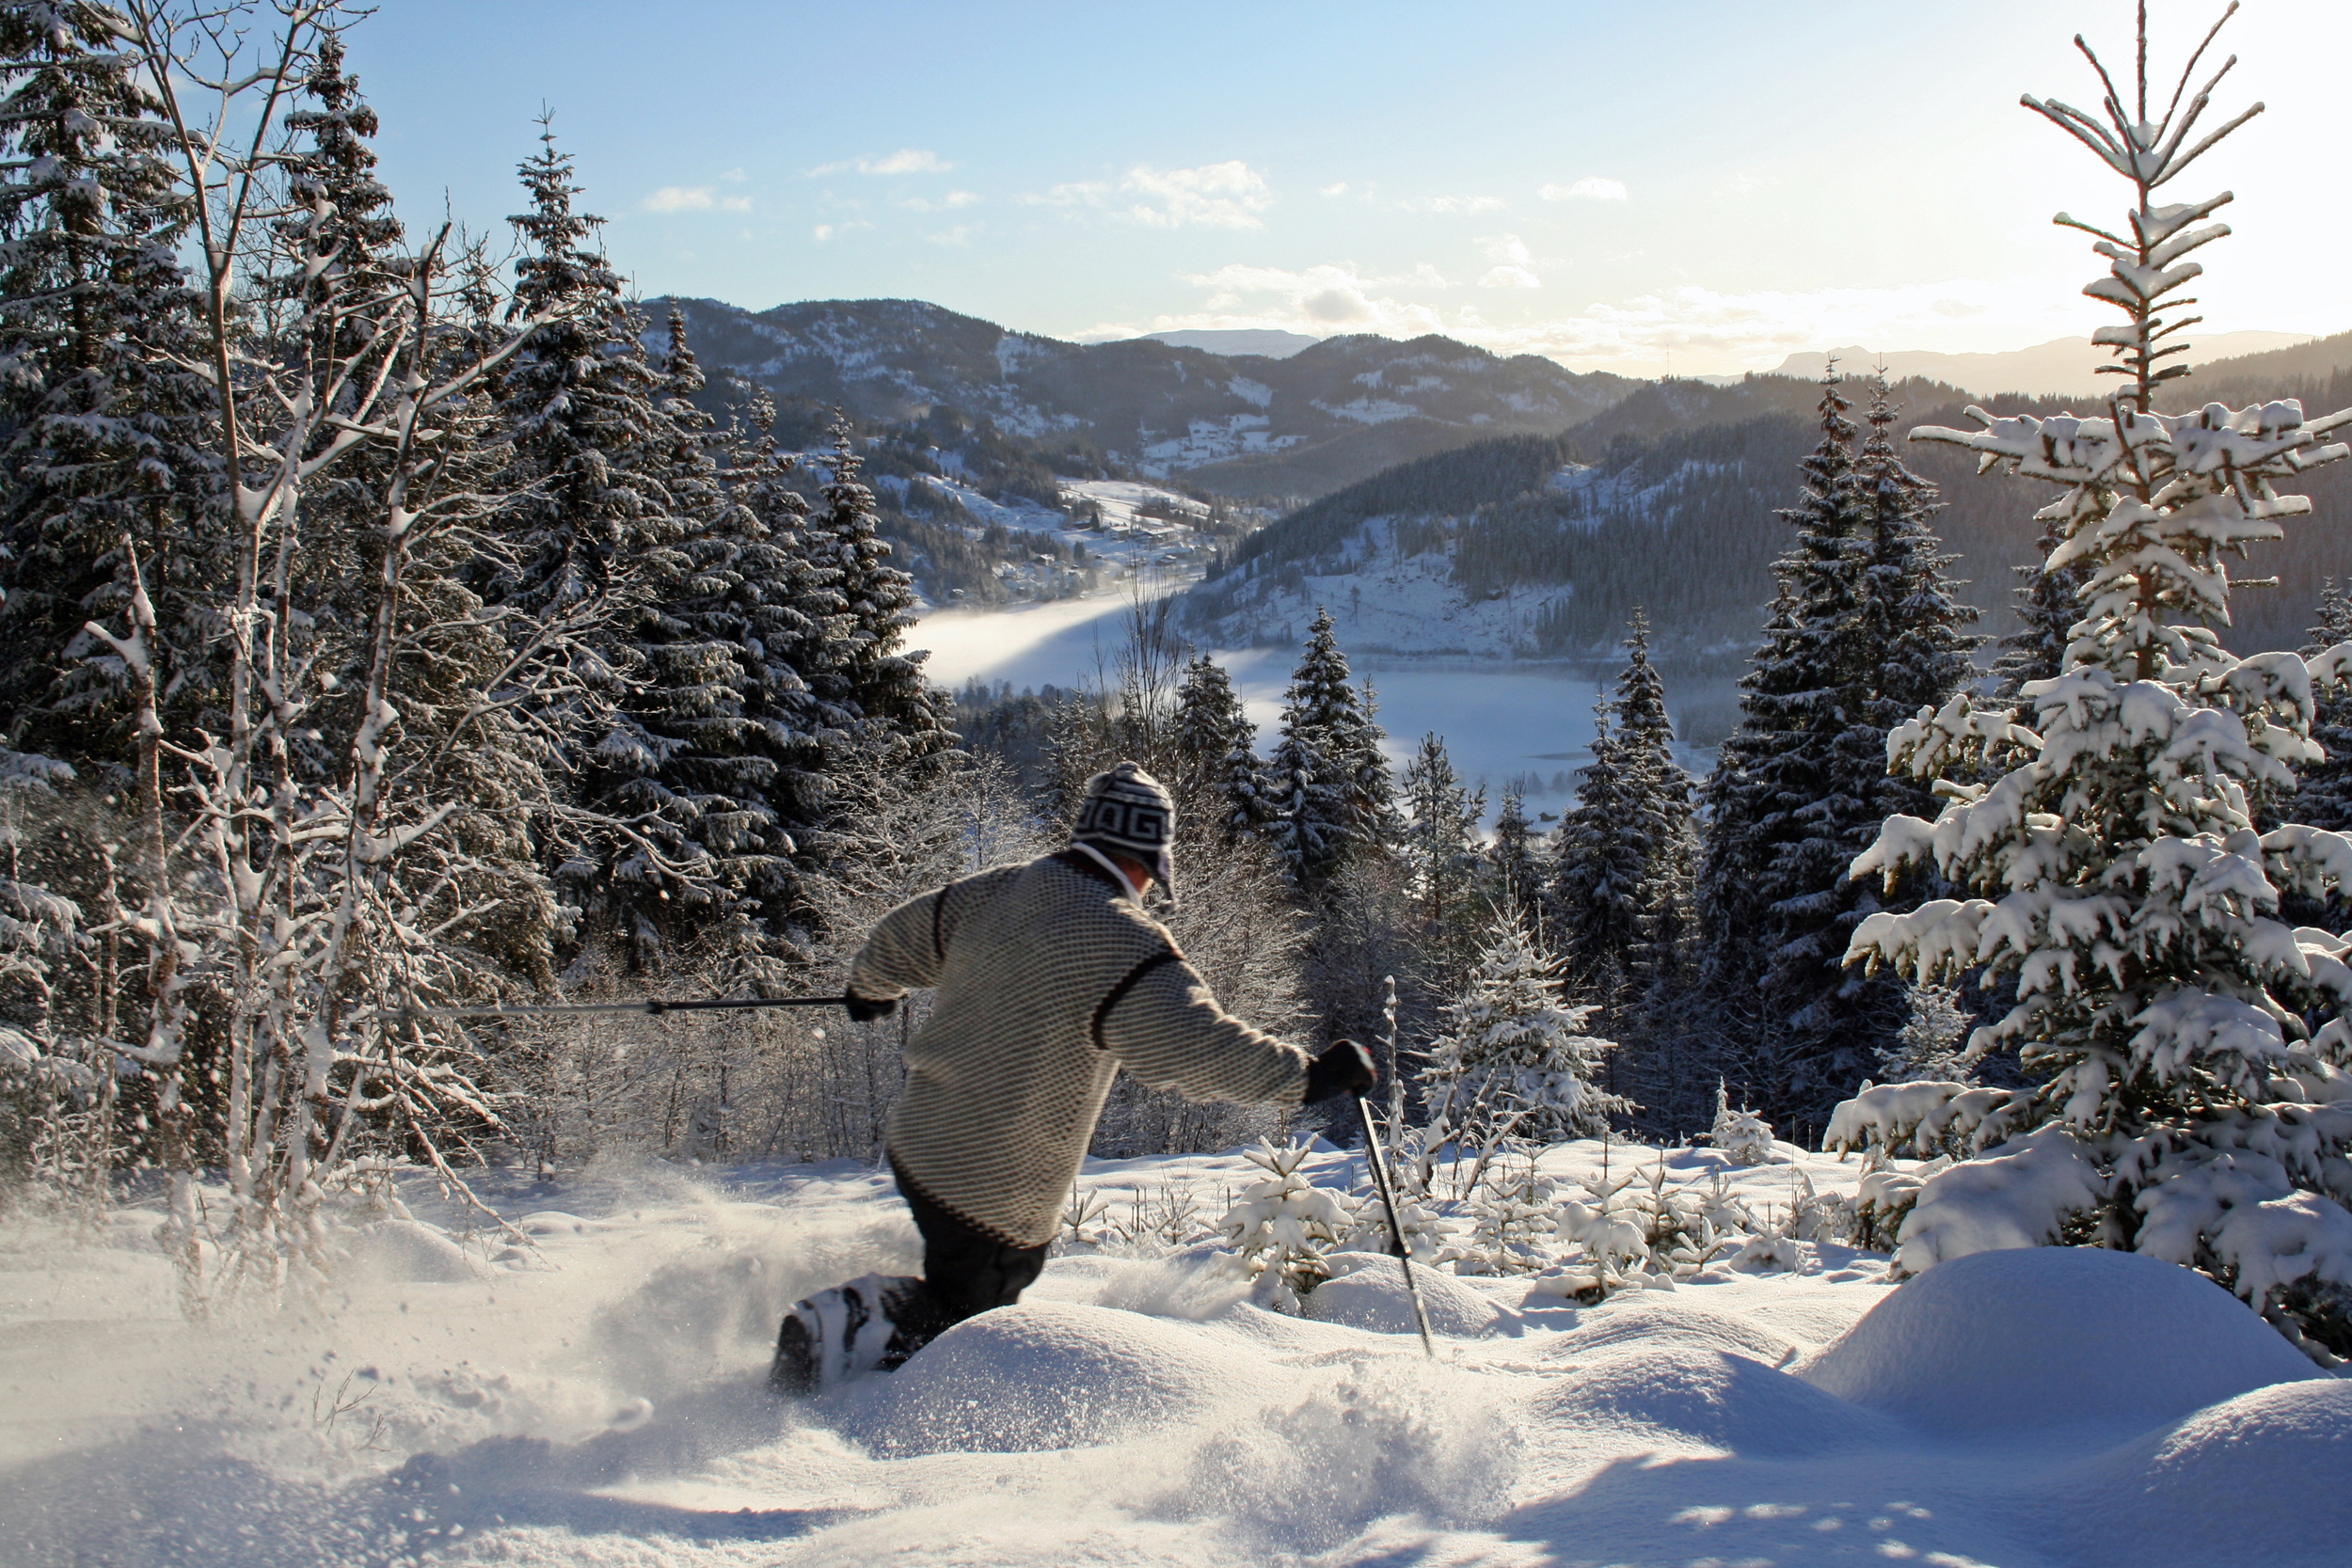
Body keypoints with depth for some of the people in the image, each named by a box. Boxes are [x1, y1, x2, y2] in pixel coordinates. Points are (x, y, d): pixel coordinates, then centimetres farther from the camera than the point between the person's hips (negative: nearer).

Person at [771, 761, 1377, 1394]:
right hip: (995, 1190, -8)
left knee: (1016, 1265, 29)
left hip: (917, 1140, 8)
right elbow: (1196, 1046, -30)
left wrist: (869, 989, 38)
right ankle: (848, 1324, -9)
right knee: (964, 1310, 11)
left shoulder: (997, 889, 1)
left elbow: (899, 940, 16)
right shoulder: (1125, 944, -23)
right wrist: (1312, 1075, -20)